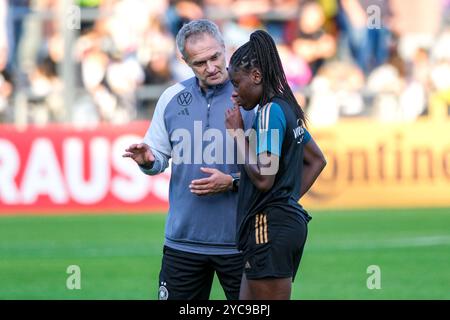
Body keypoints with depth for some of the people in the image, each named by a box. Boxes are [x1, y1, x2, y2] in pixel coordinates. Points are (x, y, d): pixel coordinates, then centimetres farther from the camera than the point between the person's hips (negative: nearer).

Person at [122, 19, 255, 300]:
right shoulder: (172, 98, 5)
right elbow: (160, 158, 14)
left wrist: (232, 182, -19)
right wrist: (148, 161, -8)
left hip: (238, 242, -3)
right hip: (183, 241, 3)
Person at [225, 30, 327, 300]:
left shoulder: (270, 111, -13)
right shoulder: (287, 108, 15)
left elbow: (263, 178, -21)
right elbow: (317, 160, 27)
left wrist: (237, 132, -10)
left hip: (270, 226, -10)